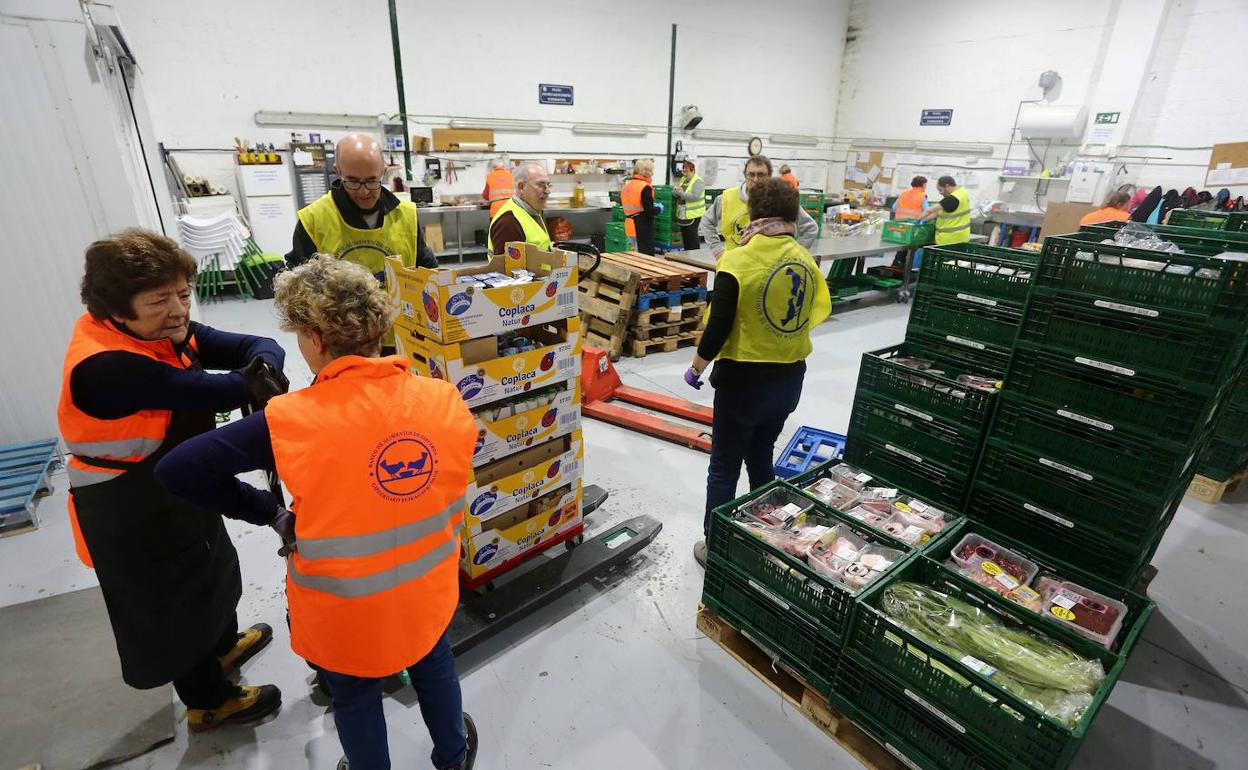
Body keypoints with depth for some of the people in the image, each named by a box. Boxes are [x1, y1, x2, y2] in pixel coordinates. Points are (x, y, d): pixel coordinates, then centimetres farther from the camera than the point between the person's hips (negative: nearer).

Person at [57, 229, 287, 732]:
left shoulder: (166, 332, -10)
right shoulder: (104, 367, -34)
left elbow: (262, 347, -18)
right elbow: (208, 392, -40)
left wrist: (264, 369, -39)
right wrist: (251, 382, -25)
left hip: (178, 488, 8)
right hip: (131, 518, -8)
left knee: (210, 568, 29)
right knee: (172, 605, 14)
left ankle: (225, 645, 58)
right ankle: (210, 702, 40)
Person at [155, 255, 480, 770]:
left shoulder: (291, 422, -26)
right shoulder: (445, 399, -17)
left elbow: (177, 471, -19)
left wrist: (271, 512, -7)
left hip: (345, 609, -3)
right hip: (428, 591, 3)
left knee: (355, 696, 28)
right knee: (433, 668, 32)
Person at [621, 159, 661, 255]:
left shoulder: (626, 185, 8)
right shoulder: (645, 187, -16)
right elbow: (649, 211, -20)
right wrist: (659, 209, 2)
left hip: (629, 225, 8)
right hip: (643, 228, -8)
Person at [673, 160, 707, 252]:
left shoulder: (698, 182, -11)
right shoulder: (682, 179, 13)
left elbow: (695, 196, -24)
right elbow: (675, 194, 10)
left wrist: (682, 193, -27)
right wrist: (675, 191, -12)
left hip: (693, 214, -8)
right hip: (682, 214, 8)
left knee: (692, 235, -7)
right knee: (684, 234, 14)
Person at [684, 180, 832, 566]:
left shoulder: (738, 262, -17)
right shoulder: (806, 260, 0)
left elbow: (718, 328, -16)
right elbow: (816, 313, 9)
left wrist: (696, 368, -3)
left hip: (744, 379, -6)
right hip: (790, 378, 6)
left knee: (724, 467, 9)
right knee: (760, 458, 23)